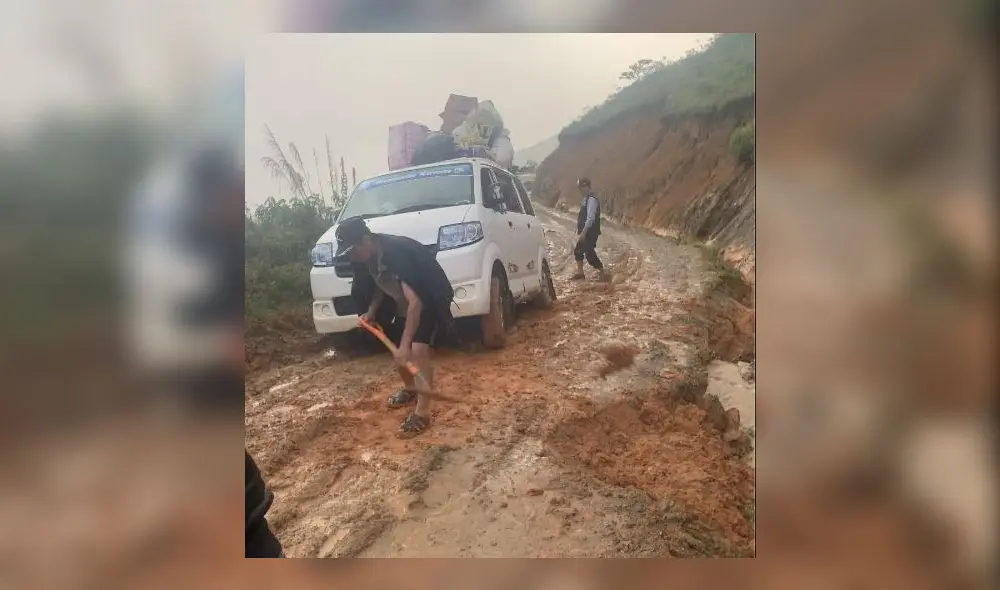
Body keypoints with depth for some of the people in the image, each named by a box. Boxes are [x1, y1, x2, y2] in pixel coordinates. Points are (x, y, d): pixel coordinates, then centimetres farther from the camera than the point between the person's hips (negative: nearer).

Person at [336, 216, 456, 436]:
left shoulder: (396, 253, -36)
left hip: (429, 301, -8)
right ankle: (410, 389, 40)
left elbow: (415, 302, -41)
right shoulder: (367, 256, -11)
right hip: (403, 304, 8)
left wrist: (405, 344, -44)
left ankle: (422, 412, -15)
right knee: (397, 351, 12)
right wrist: (372, 311, -6)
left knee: (418, 350, -23)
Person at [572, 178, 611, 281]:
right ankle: (580, 273, 30)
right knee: (578, 251, 18)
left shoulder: (591, 200, -19)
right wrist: (579, 230, 18)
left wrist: (583, 233, -26)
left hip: (590, 233, -10)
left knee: (589, 254, -9)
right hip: (585, 232, 10)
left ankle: (605, 273, -1)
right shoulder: (586, 199, 12)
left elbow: (590, 218, -25)